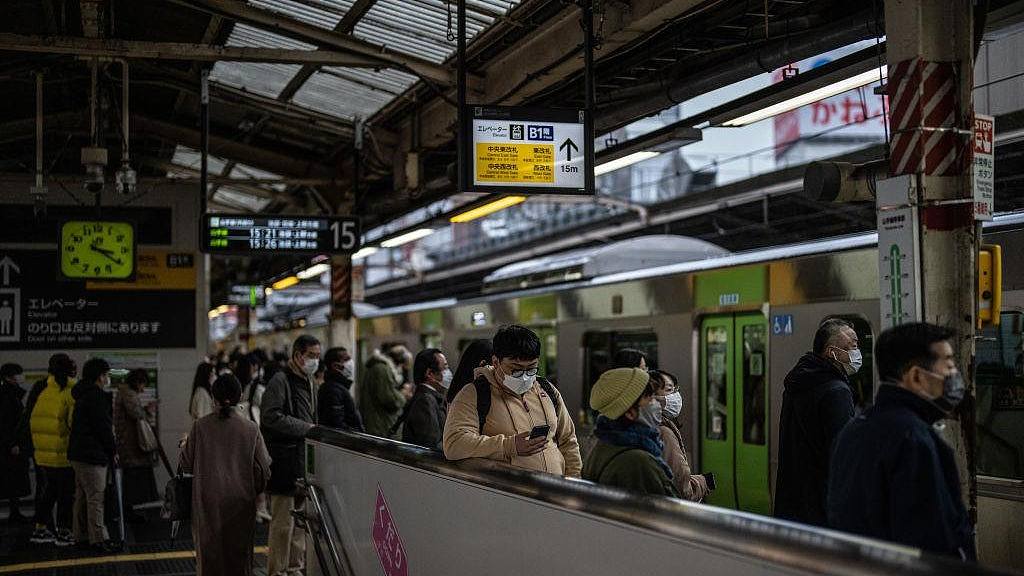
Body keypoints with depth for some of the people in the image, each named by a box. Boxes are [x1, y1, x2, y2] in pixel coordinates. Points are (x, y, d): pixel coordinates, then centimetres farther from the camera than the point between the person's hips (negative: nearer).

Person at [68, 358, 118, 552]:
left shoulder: (84, 395, 17)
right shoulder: (96, 397, -15)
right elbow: (104, 428, -17)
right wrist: (113, 450, -5)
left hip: (79, 454, 11)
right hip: (93, 455, -11)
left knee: (82, 496, 14)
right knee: (95, 498, -8)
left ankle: (81, 536, 21)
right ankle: (98, 539, -8)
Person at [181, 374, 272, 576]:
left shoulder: (201, 426, -6)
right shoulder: (251, 428, -5)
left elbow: (186, 465, 3)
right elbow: (263, 469, -1)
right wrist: (254, 491, 17)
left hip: (208, 501, 0)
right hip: (241, 501, 0)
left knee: (209, 553, 8)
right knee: (239, 553, 11)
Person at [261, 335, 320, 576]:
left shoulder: (308, 381, 18)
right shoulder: (280, 381, -12)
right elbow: (272, 417, -21)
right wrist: (306, 428, -17)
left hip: (303, 457, 9)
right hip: (284, 459, -9)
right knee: (283, 521, -5)